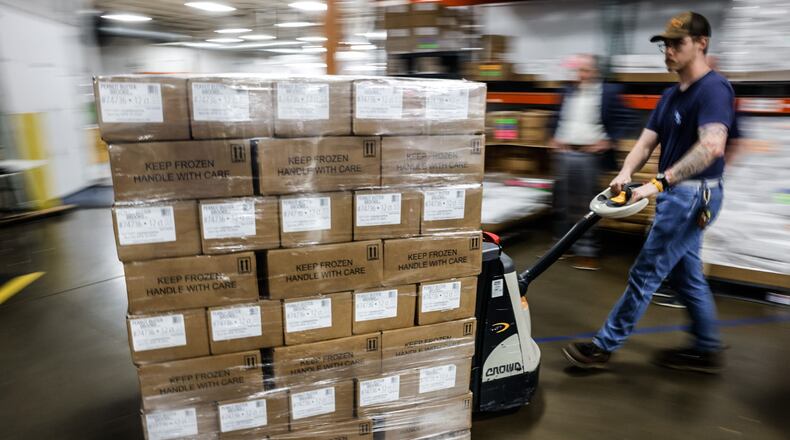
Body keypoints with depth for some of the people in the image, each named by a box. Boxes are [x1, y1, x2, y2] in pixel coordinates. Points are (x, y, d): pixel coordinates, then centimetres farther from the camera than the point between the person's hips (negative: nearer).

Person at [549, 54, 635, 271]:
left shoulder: (609, 92, -3)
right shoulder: (568, 92, 14)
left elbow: (624, 118, -4)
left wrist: (609, 141, -10)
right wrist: (554, 138, 10)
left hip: (590, 154, -5)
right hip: (564, 153, 6)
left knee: (586, 205, -2)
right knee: (563, 203, 10)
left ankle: (587, 251, 6)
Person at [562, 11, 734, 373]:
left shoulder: (714, 89, -16)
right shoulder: (670, 96, 12)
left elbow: (712, 146, -31)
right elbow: (646, 142, 5)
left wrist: (658, 183, -35)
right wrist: (625, 174, -14)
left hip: (692, 195, -9)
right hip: (676, 195, 9)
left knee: (646, 274, -3)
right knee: (687, 274, 17)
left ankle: (604, 346, 7)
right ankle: (707, 350, 31)